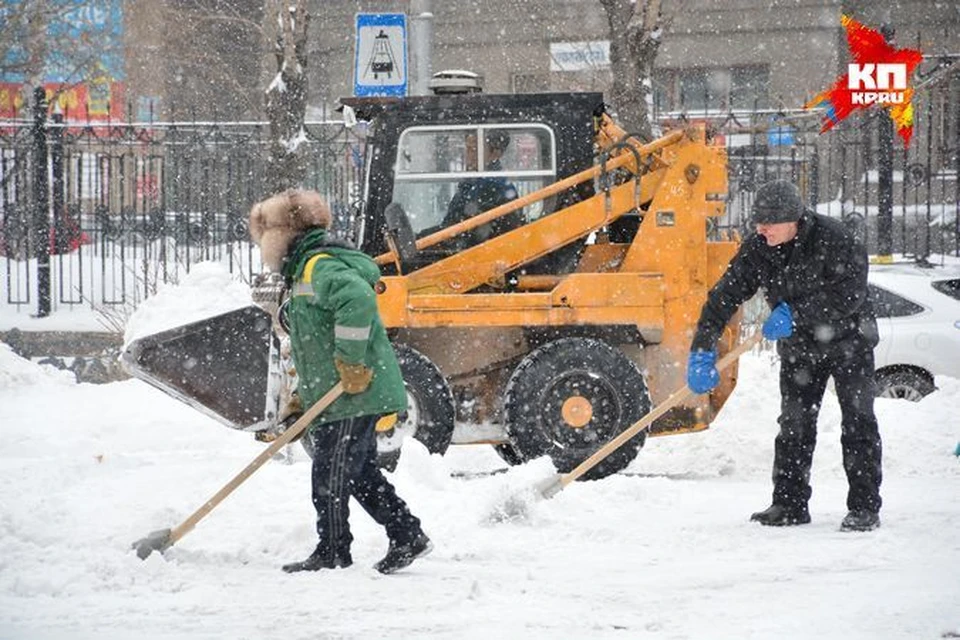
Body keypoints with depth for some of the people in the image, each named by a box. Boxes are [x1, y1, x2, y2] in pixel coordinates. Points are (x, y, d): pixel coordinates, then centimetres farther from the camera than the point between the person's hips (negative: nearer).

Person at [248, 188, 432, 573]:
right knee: (361, 473, 14)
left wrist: (350, 361, -30)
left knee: (329, 475, -4)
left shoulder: (320, 267, -14)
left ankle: (332, 553, 3)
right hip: (336, 397, 11)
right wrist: (305, 396, 23)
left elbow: (358, 299, -35)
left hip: (354, 396, -11)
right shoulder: (304, 272, 21)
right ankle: (407, 536, 17)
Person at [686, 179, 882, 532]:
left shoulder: (832, 239, -25)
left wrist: (795, 314, -31)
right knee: (794, 424, 5)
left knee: (858, 421, -5)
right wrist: (702, 350, -16)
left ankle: (865, 507, -1)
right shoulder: (756, 250, -11)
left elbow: (848, 295, -30)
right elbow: (723, 297, -9)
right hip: (799, 348, 5)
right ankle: (790, 503, 13)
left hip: (848, 341, -5)